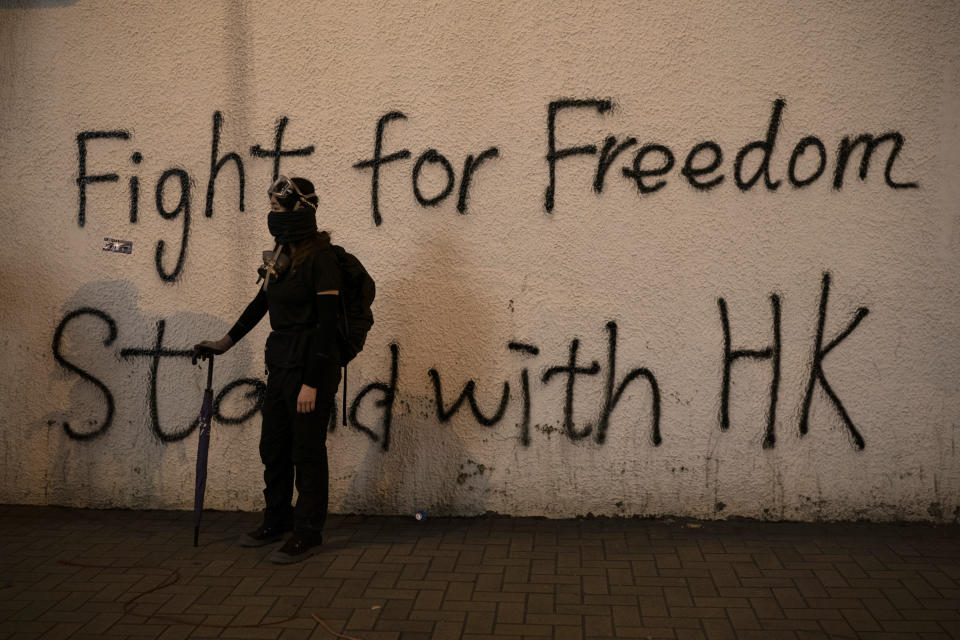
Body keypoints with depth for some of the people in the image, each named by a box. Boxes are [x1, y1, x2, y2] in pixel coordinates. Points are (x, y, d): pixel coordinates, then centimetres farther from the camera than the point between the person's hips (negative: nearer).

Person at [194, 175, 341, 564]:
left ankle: (308, 533, 15)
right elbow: (261, 303, 22)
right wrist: (226, 342, 28)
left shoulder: (320, 258, -16)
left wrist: (312, 383, -19)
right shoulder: (282, 255, 9)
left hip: (312, 365, -8)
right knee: (273, 447, 16)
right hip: (281, 363, 8)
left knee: (307, 451, 1)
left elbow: (327, 323, -18)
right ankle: (277, 520, 33)